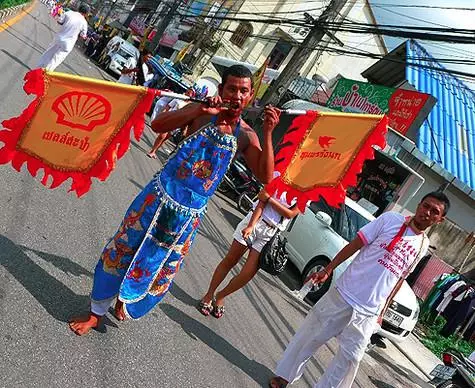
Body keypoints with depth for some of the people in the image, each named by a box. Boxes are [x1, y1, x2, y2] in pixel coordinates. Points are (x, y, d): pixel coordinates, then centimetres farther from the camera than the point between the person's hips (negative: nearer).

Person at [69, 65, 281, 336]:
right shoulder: (202, 112, -5)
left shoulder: (246, 136, 0)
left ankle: (125, 304, 43)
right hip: (161, 195, -2)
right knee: (123, 249, 5)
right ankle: (97, 312, 26)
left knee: (163, 267, 14)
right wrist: (201, 110, -26)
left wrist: (268, 134, -19)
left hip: (190, 211, 2)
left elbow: (265, 176, -8)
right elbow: (158, 125, -17)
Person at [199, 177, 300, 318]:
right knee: (229, 261, 3)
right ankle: (209, 295, 19)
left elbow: (290, 214, -7)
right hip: (255, 221, -1)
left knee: (247, 274, -3)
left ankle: (220, 296, 19)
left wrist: (269, 198, -14)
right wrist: (250, 226, -18)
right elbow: (261, 202, -8)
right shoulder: (279, 174, -2)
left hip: (270, 235, 1)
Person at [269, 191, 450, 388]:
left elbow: (399, 279, 14)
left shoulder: (423, 245, 6)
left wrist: (382, 310, 15)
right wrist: (327, 270, -8)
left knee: (350, 357, 7)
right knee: (310, 337, 9)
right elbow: (355, 245, -5)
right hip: (343, 296, -3)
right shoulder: (391, 219, -7)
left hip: (368, 314, 3)